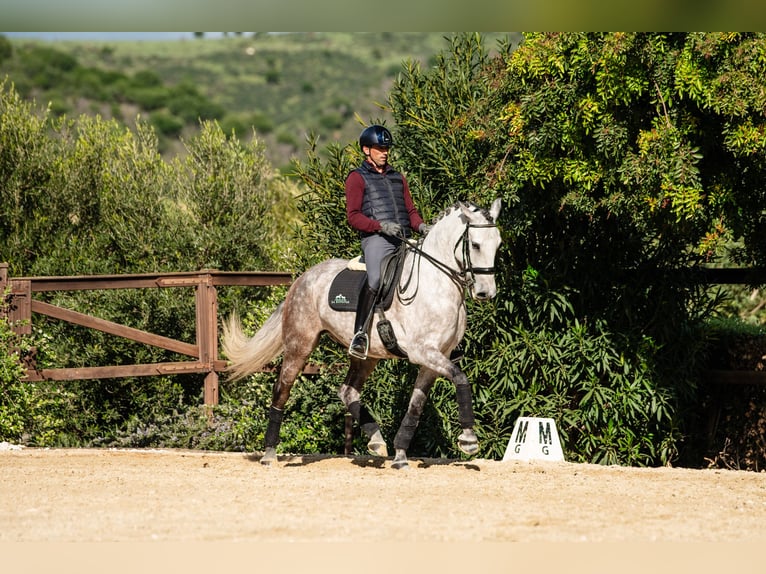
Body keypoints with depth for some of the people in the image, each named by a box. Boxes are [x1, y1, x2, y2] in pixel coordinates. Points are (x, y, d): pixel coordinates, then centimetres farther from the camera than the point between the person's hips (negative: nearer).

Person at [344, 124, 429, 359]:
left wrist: (421, 226, 0)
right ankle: (359, 333, -31)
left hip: (404, 239, 6)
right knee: (376, 279, -32)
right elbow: (353, 216, -2)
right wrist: (381, 225, -17)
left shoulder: (398, 178, 26)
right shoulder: (357, 178, 8)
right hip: (376, 239, -6)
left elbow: (411, 210, 24)